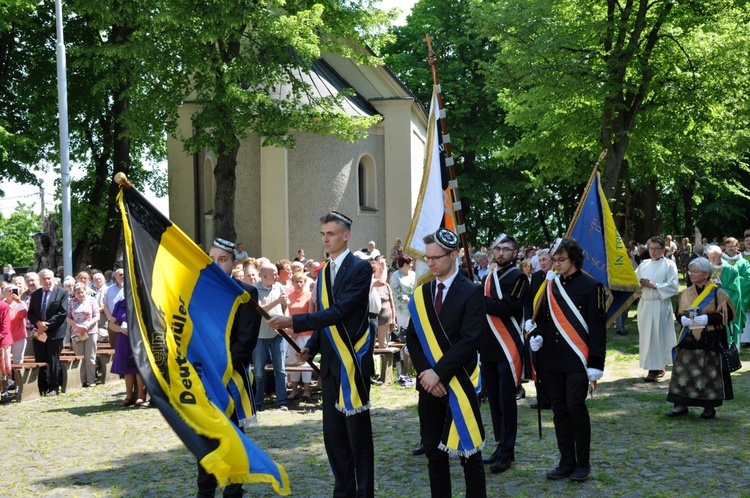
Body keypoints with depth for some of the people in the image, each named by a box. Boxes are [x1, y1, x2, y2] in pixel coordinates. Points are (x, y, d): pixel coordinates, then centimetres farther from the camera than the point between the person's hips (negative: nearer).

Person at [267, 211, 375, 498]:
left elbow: (340, 311, -20)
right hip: (330, 362, 8)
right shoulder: (323, 273, 15)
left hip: (353, 360, -7)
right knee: (333, 433, 10)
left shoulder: (360, 268, -10)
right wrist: (311, 348, 4)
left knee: (357, 432, -2)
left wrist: (294, 322, -24)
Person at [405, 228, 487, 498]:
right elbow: (412, 337, 7)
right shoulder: (422, 293, 10)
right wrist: (425, 372, -9)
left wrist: (438, 372, -18)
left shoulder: (471, 292, -6)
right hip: (429, 383, 5)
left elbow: (470, 340, -15)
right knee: (434, 451, 10)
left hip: (460, 384, -5)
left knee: (468, 451, 1)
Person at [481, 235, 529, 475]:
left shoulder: (518, 277, -6)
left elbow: (509, 307, -19)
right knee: (494, 401, 10)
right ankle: (501, 446, 19)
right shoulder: (488, 278, 16)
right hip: (488, 349, 7)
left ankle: (506, 452, -1)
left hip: (509, 349, -7)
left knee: (506, 402, -5)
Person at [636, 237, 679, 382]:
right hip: (644, 304, 6)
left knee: (656, 336, -7)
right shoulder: (644, 264, 14)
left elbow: (673, 287, -10)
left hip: (660, 305, -6)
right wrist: (639, 284, -8)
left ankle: (655, 369, -5)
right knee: (645, 335, 6)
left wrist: (654, 285, -15)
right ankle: (657, 366, 16)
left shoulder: (669, 265, -2)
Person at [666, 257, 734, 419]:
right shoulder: (686, 293, 9)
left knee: (709, 374, 1)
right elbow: (679, 314, 15)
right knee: (683, 373, 1)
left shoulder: (717, 293, -5)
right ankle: (681, 405, 7)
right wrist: (683, 319, -9)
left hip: (710, 341, -4)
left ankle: (709, 407, 12)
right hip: (688, 340, 4)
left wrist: (707, 319, -18)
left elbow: (727, 314, -7)